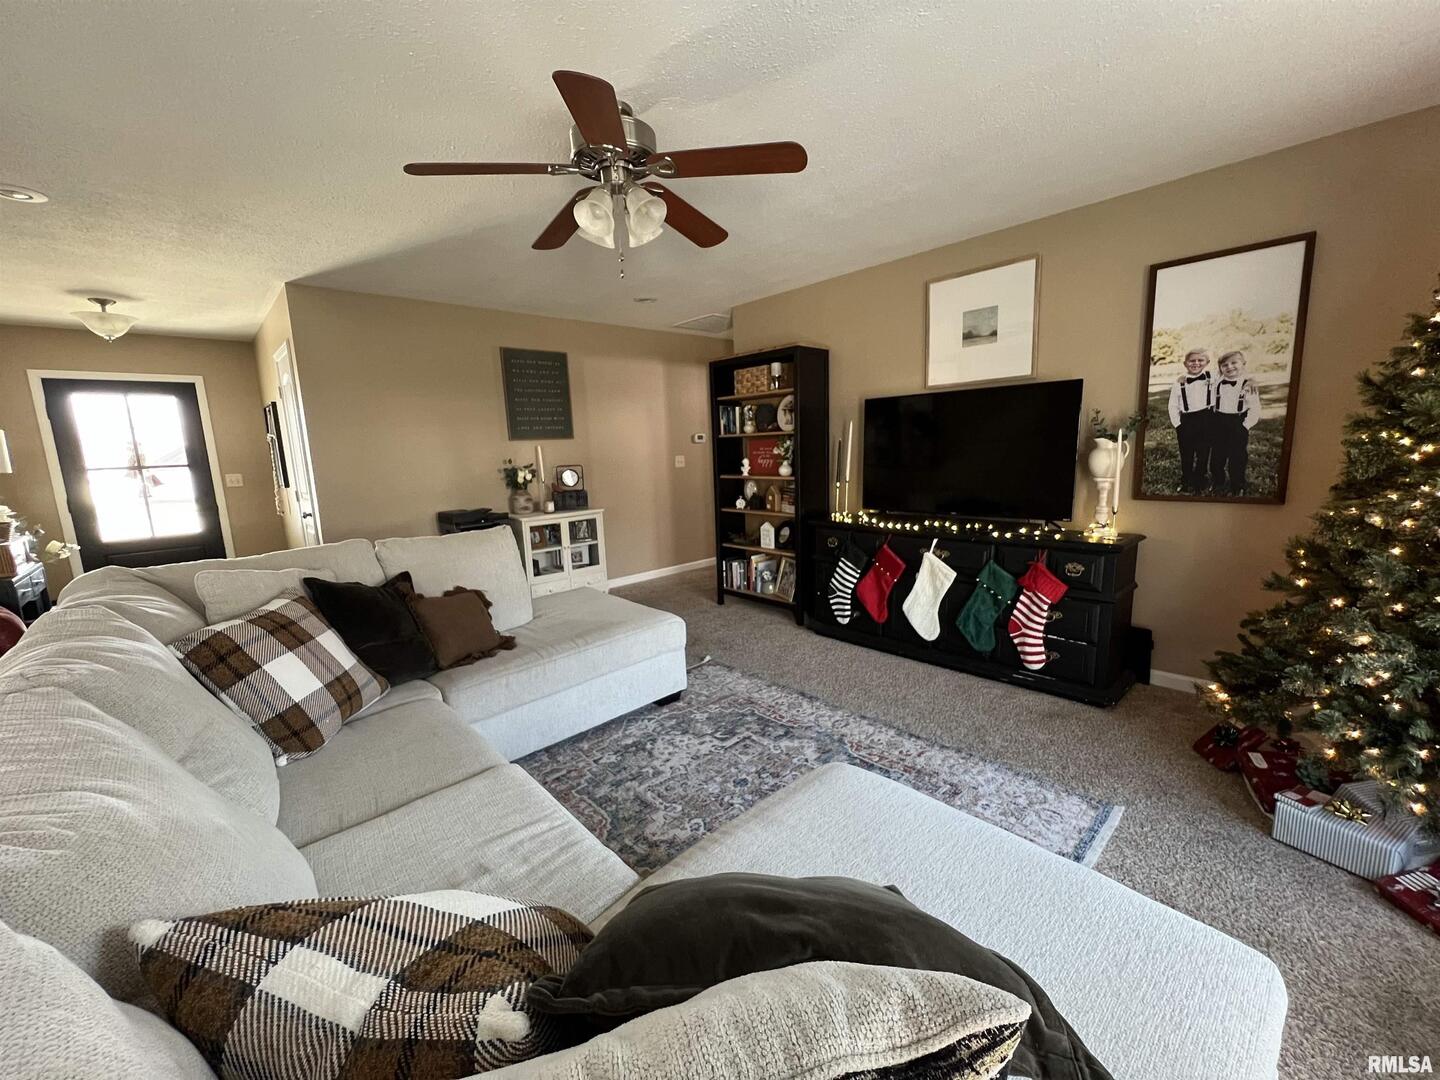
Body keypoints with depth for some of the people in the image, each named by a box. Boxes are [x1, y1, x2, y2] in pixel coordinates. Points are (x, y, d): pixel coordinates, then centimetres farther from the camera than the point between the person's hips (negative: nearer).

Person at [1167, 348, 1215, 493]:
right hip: (1186, 422, 0)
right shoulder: (1179, 383, 0)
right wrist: (1177, 424, -1)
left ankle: (1197, 484, 22)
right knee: (1186, 455, 10)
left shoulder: (1212, 377, -1)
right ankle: (1185, 483, 28)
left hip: (1206, 420, 0)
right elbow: (1173, 406, 4)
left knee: (1203, 454, 7)